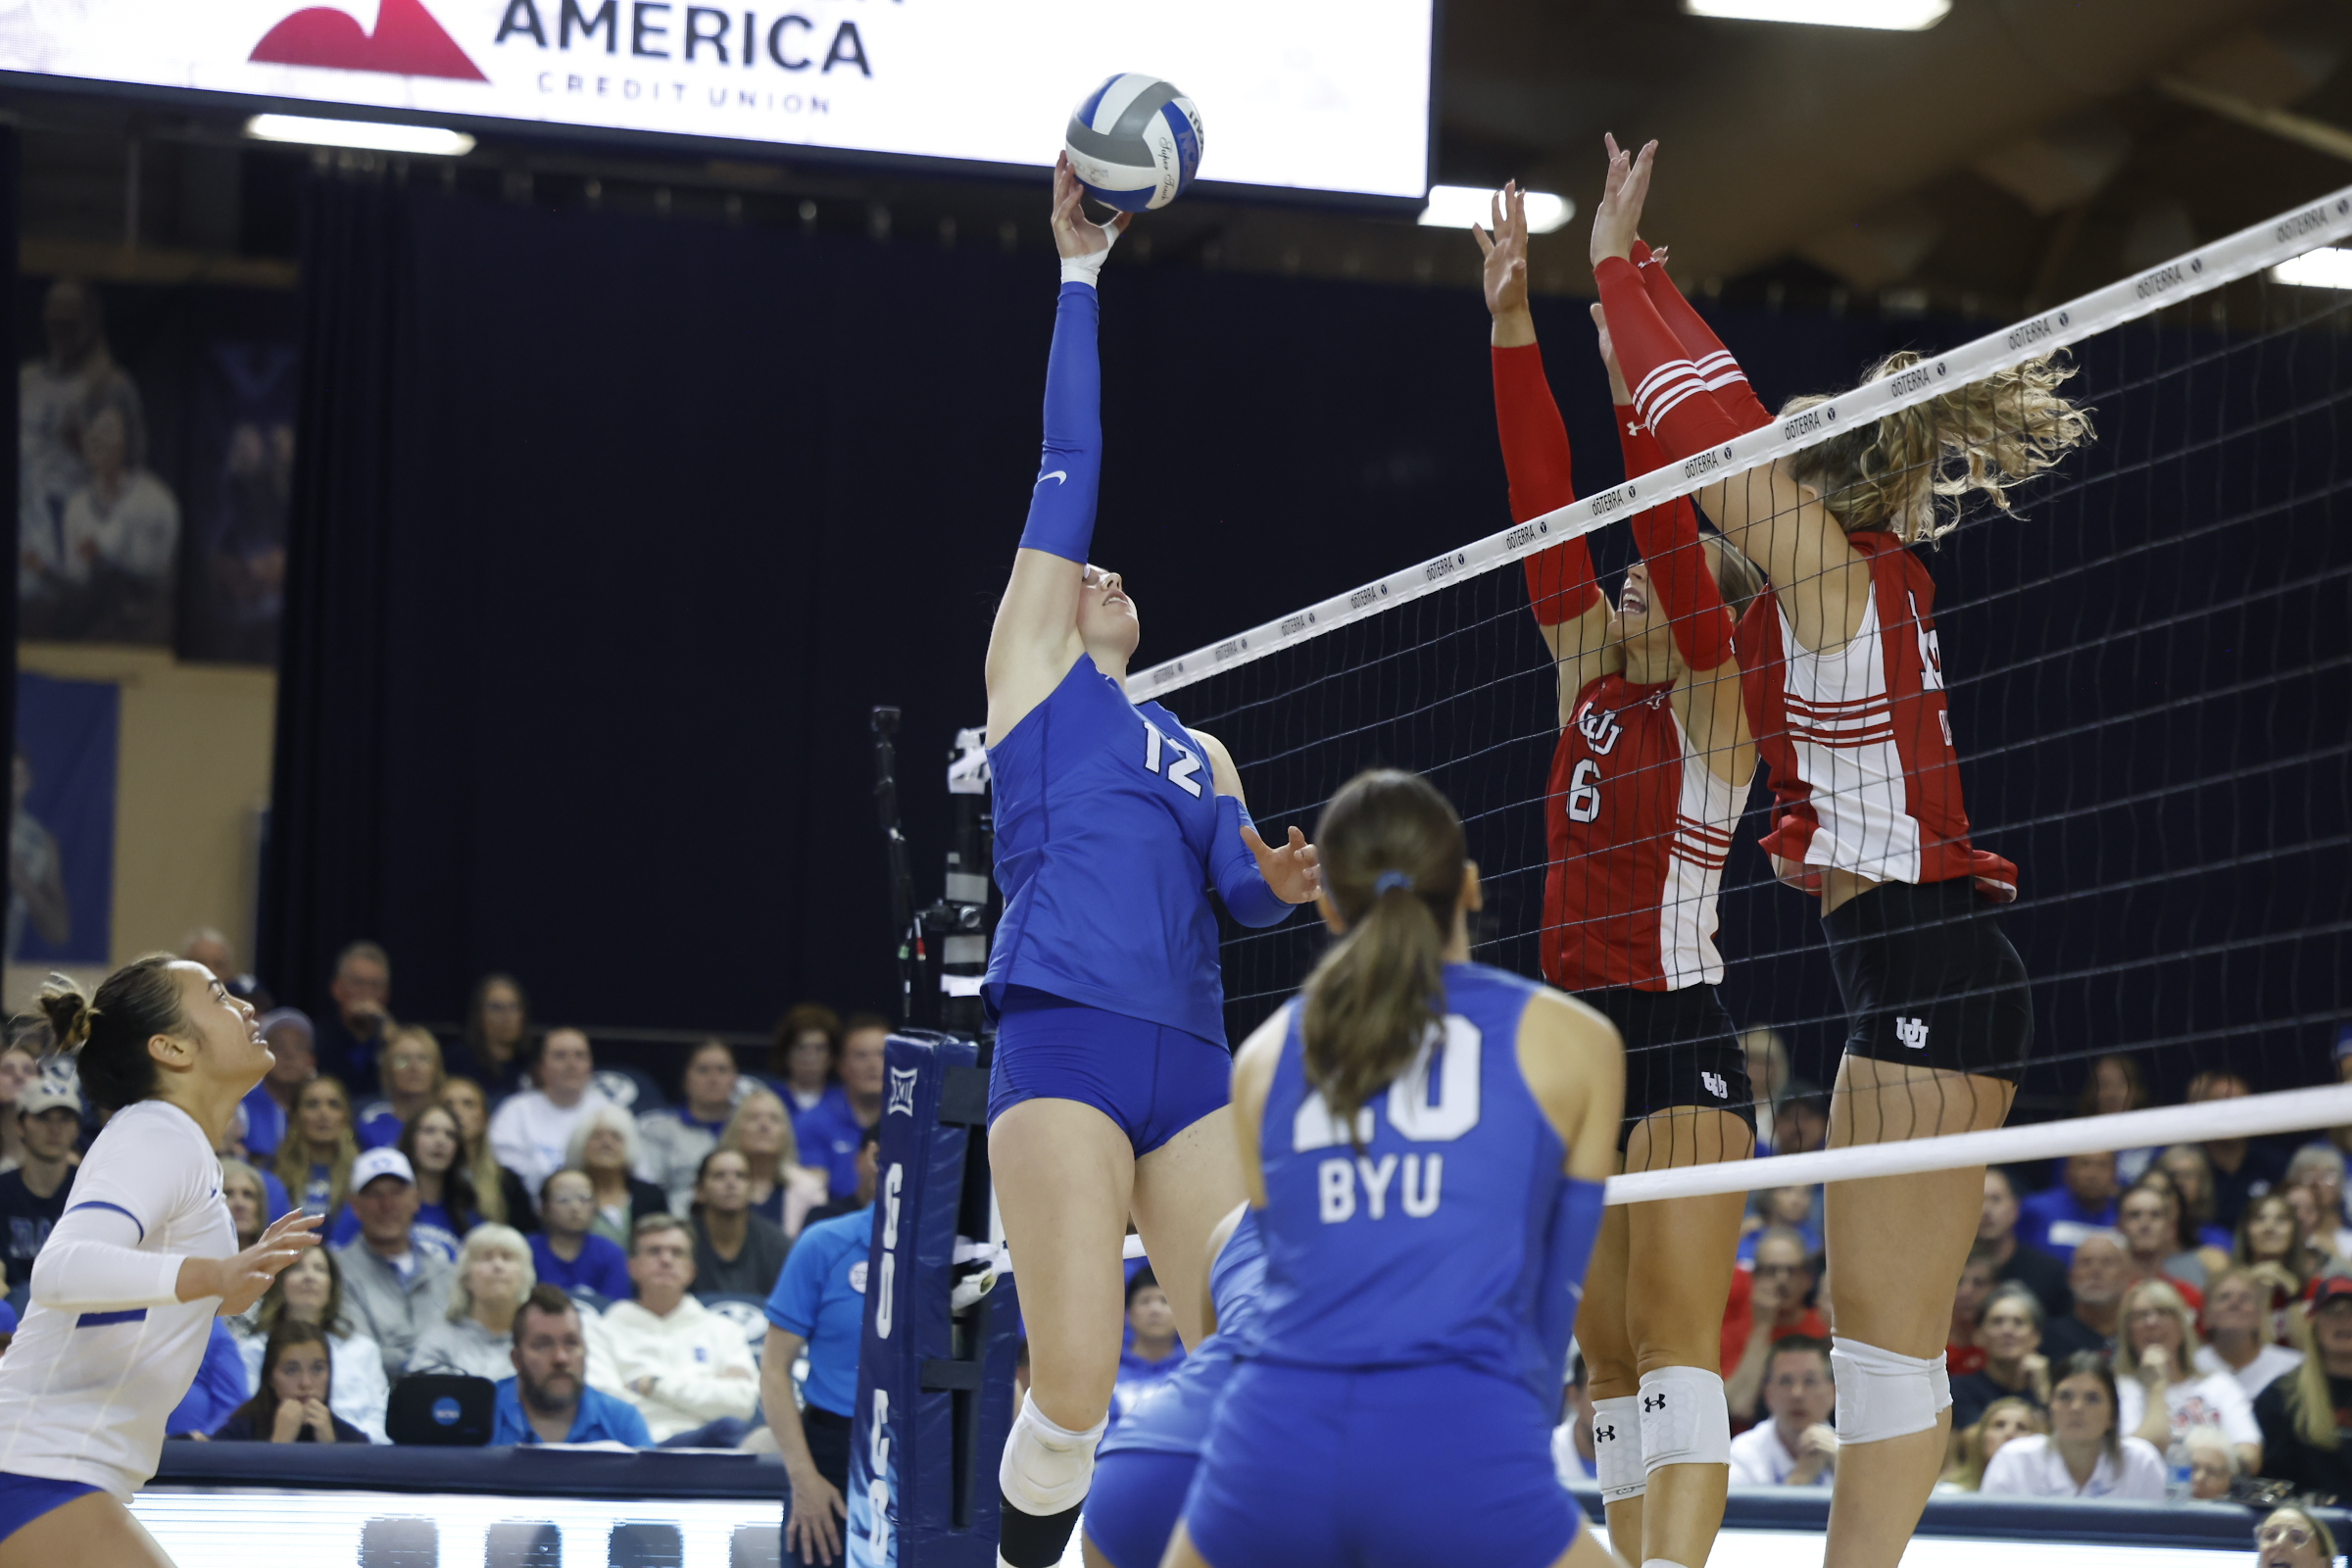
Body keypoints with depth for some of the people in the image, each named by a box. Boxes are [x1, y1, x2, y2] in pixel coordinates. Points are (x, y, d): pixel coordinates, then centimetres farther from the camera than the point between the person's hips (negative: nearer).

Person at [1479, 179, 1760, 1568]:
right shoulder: (1593, 682, 13)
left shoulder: (1717, 698, -3)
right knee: (1614, 1365, 8)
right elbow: (1547, 513, 7)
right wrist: (1512, 331, 1)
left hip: (1681, 1037, -7)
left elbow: (1672, 543, -17)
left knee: (1677, 1350, -15)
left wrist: (1628, 369, -23)